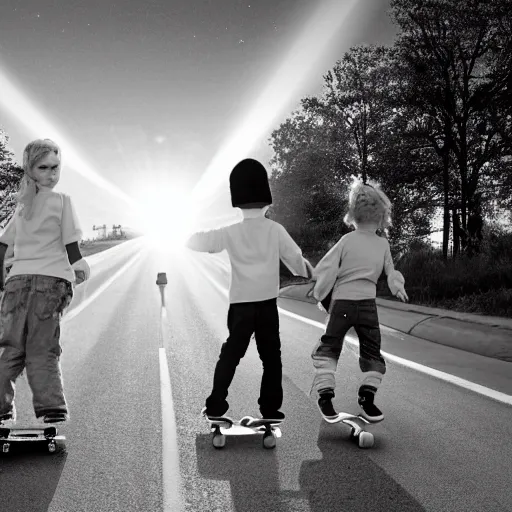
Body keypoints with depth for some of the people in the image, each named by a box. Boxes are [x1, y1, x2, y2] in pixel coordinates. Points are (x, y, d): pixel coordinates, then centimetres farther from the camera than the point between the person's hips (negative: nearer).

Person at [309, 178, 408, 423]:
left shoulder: (347, 240, -6)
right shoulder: (383, 244, 1)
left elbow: (328, 270, -7)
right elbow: (391, 272, 10)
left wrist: (318, 293, 7)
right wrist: (398, 288, 29)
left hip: (342, 302, -2)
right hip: (368, 303, 2)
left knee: (328, 348, 8)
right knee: (372, 352, 14)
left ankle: (325, 396, -2)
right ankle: (367, 398, 6)